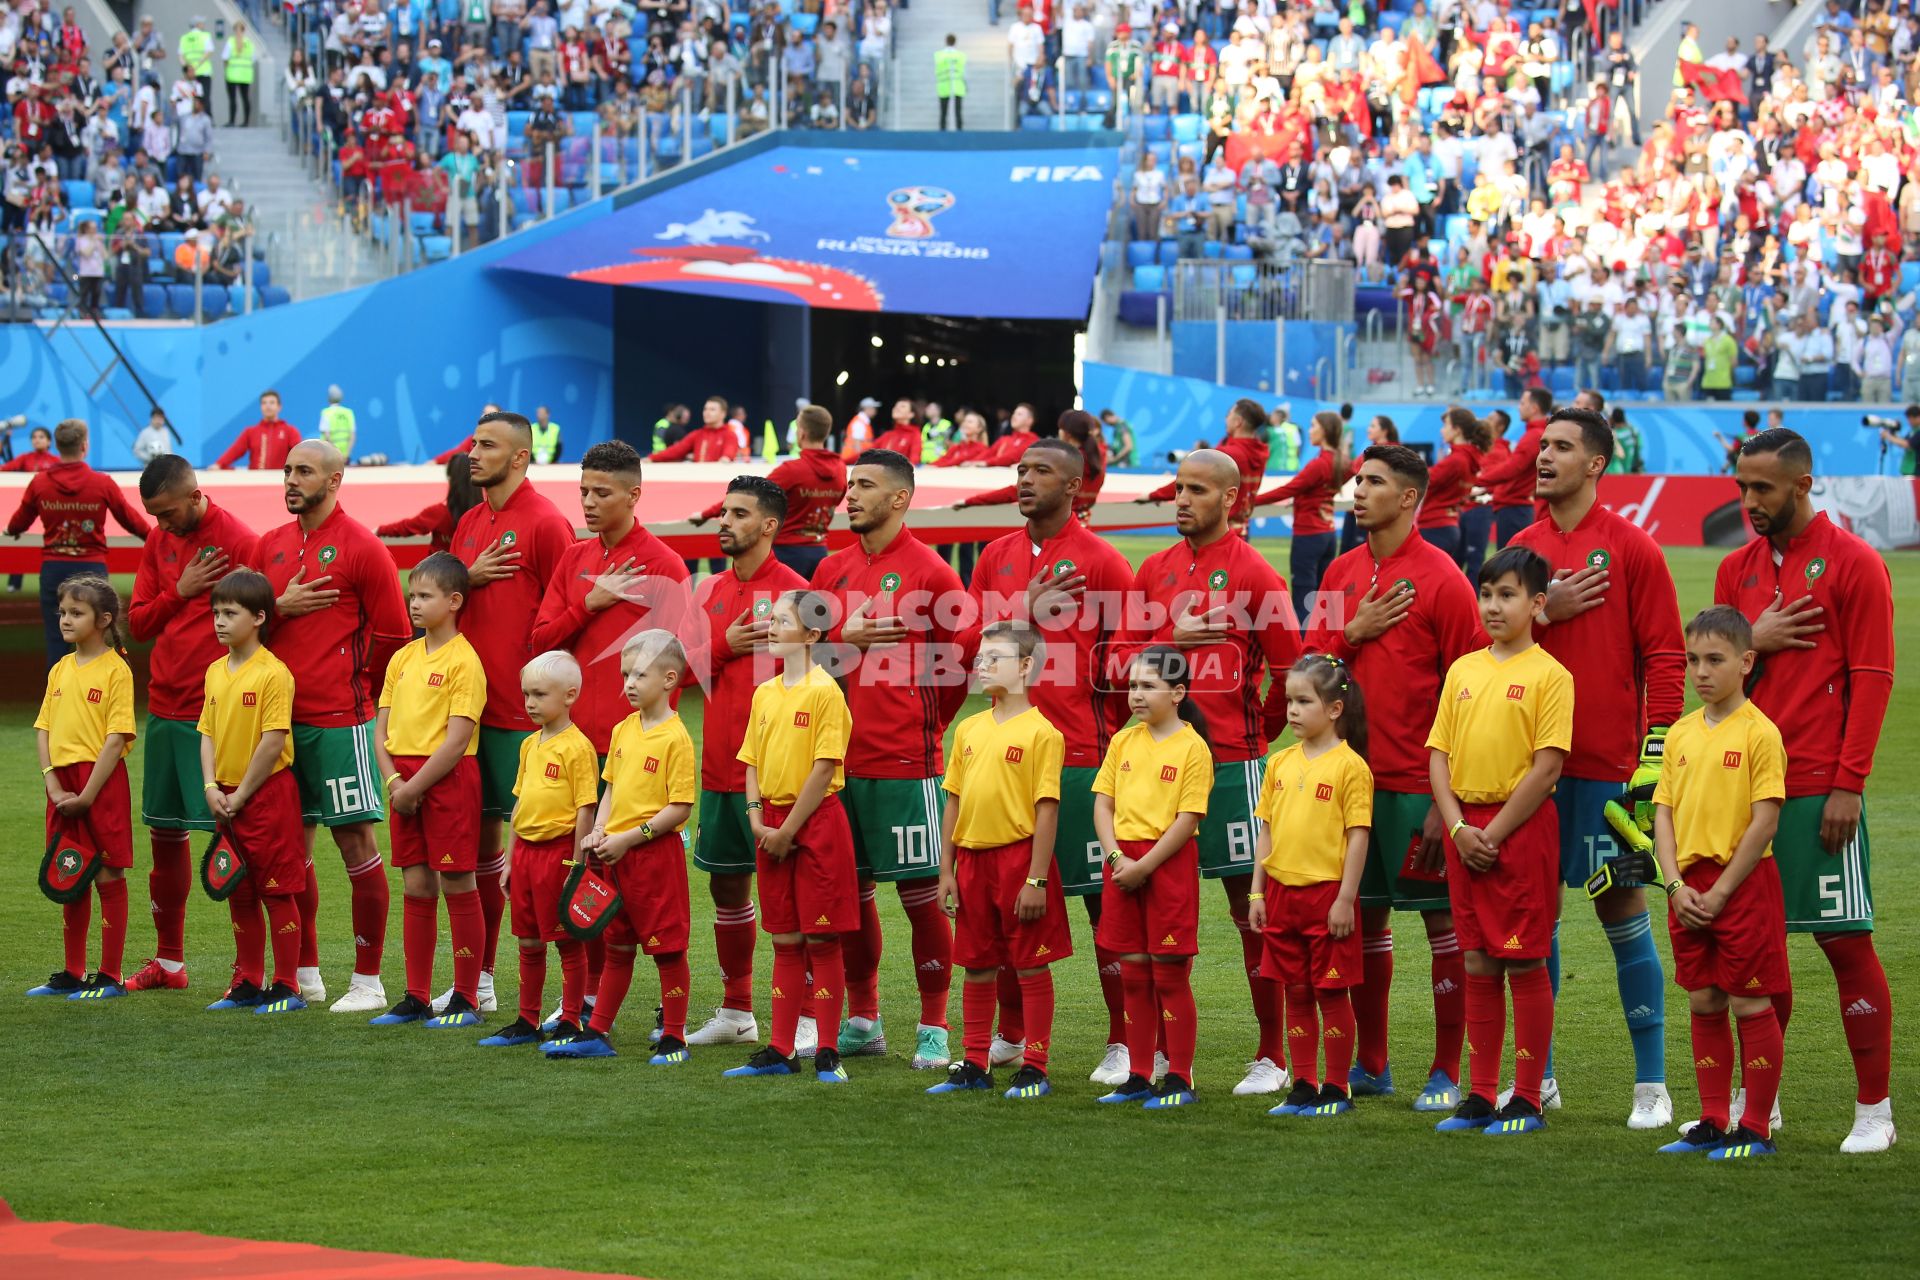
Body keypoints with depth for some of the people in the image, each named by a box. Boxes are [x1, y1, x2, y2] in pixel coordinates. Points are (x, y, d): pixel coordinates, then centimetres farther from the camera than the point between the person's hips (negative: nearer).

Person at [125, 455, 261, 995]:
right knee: (165, 833, 12)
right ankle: (168, 962, 23)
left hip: (219, 712, -7)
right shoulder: (158, 543, 12)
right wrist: (179, 592, -6)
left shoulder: (240, 543, -11)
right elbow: (138, 624, 11)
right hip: (165, 707, 7)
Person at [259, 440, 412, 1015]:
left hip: (339, 720, -6)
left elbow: (394, 632, -4)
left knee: (355, 840, -4)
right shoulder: (271, 545, 13)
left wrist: (351, 685, 6)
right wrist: (282, 607, -4)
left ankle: (368, 981, -1)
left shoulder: (360, 546, -6)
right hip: (280, 718, 7)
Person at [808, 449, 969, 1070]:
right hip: (839, 756, 6)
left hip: (905, 759, -6)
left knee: (920, 890, -3)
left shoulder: (929, 572, -5)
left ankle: (934, 1029, 3)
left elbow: (959, 664, -1)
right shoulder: (832, 571, 12)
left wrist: (921, 725, 4)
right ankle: (862, 1021, 19)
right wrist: (845, 640, -3)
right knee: (850, 887, 9)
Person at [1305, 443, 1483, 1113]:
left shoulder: (1441, 580, -8)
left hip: (1419, 782, -6)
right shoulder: (1342, 573, 11)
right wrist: (1354, 631, -6)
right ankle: (1370, 1064, 19)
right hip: (1354, 774, 6)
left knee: (1442, 919, -1)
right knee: (1365, 914, 10)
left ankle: (1448, 1073, 3)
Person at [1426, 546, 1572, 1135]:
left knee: (1524, 964, -2)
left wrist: (1495, 832, -12)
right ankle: (1480, 1094, 15)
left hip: (1521, 825, -6)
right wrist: (1458, 827, -4)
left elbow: (1547, 766, -12)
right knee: (1478, 964, 9)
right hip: (1466, 827, 6)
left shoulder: (1549, 675, -7)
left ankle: (1527, 1099, 3)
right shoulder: (1462, 671, 11)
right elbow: (1438, 754, 9)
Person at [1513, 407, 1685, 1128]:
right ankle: (1538, 1075, 15)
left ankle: (1652, 1083, 3)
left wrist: (1655, 754, -11)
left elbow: (1664, 656, -5)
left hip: (1607, 763, -5)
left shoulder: (1631, 549, -3)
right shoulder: (1521, 548, 11)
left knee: (1622, 908, -3)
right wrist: (1542, 612, -8)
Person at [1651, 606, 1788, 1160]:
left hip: (1743, 882, -6)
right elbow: (1664, 812, 8)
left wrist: (1720, 891, -13)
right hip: (1690, 888, 6)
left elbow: (1764, 823, -13)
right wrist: (1676, 885, -5)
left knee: (1750, 1005, -1)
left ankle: (1756, 1128, 5)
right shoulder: (1681, 734, 9)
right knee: (1704, 1005, 10)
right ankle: (1713, 1122, 18)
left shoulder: (1759, 733, -10)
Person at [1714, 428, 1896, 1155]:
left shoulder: (1852, 564, -4)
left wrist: (1848, 784, -13)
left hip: (1818, 789, -5)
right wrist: (1752, 642, -5)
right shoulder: (1737, 570, 13)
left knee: (1845, 939, -4)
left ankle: (1874, 1110, 1)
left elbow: (1872, 679, -8)